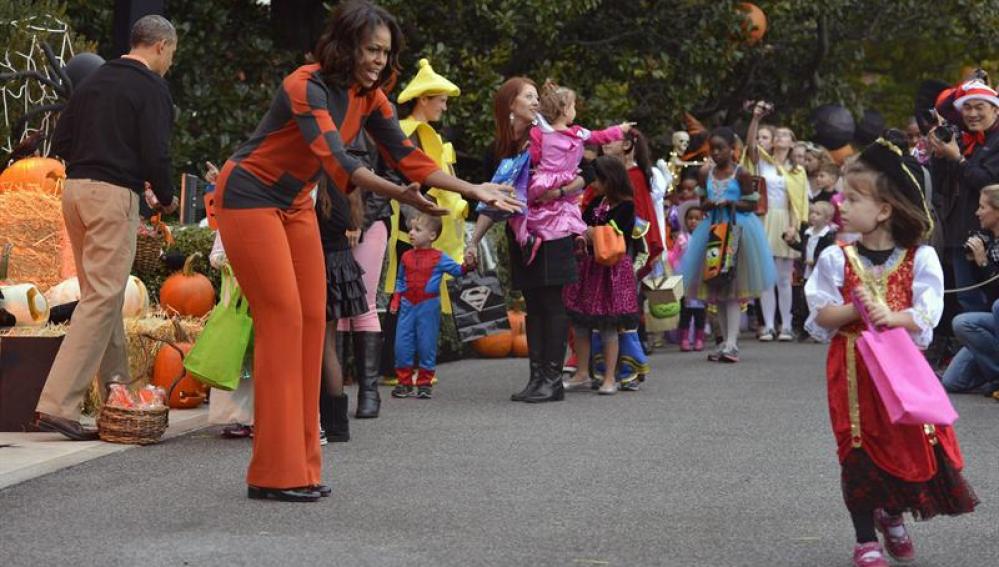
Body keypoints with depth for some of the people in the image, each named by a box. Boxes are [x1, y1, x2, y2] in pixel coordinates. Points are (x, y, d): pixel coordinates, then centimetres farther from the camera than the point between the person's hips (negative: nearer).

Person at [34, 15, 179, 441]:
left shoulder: (93, 82, 18)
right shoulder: (152, 89, -4)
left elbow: (60, 143, 17)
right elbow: (156, 154, -13)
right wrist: (166, 198, 4)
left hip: (75, 189, 8)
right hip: (114, 197, -8)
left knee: (100, 295, 16)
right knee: (103, 298, -9)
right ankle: (57, 405, -17)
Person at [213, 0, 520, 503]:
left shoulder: (368, 97, 0)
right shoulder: (307, 87, -25)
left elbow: (406, 155, 3)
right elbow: (334, 158, -37)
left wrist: (474, 191, -4)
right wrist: (399, 194, -49)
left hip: (293, 204, 9)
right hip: (249, 196, -9)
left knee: (312, 321, 3)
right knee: (282, 319, -13)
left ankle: (300, 467, 6)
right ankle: (274, 475, -11)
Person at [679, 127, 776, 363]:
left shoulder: (741, 173, -5)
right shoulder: (706, 173, 7)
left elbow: (752, 205, -3)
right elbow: (702, 204, 13)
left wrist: (731, 203, -17)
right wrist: (709, 204, -9)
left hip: (738, 229, -5)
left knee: (733, 291, -9)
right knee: (717, 290, 7)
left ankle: (731, 344, -13)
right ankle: (726, 342, 15)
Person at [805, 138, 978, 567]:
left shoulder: (920, 257, -5)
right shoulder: (836, 258, -3)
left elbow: (926, 315, -9)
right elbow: (822, 315, -4)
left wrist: (893, 317, -27)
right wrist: (855, 311, -22)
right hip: (853, 367, 0)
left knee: (912, 445, 4)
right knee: (858, 450, 2)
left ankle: (892, 516, 33)